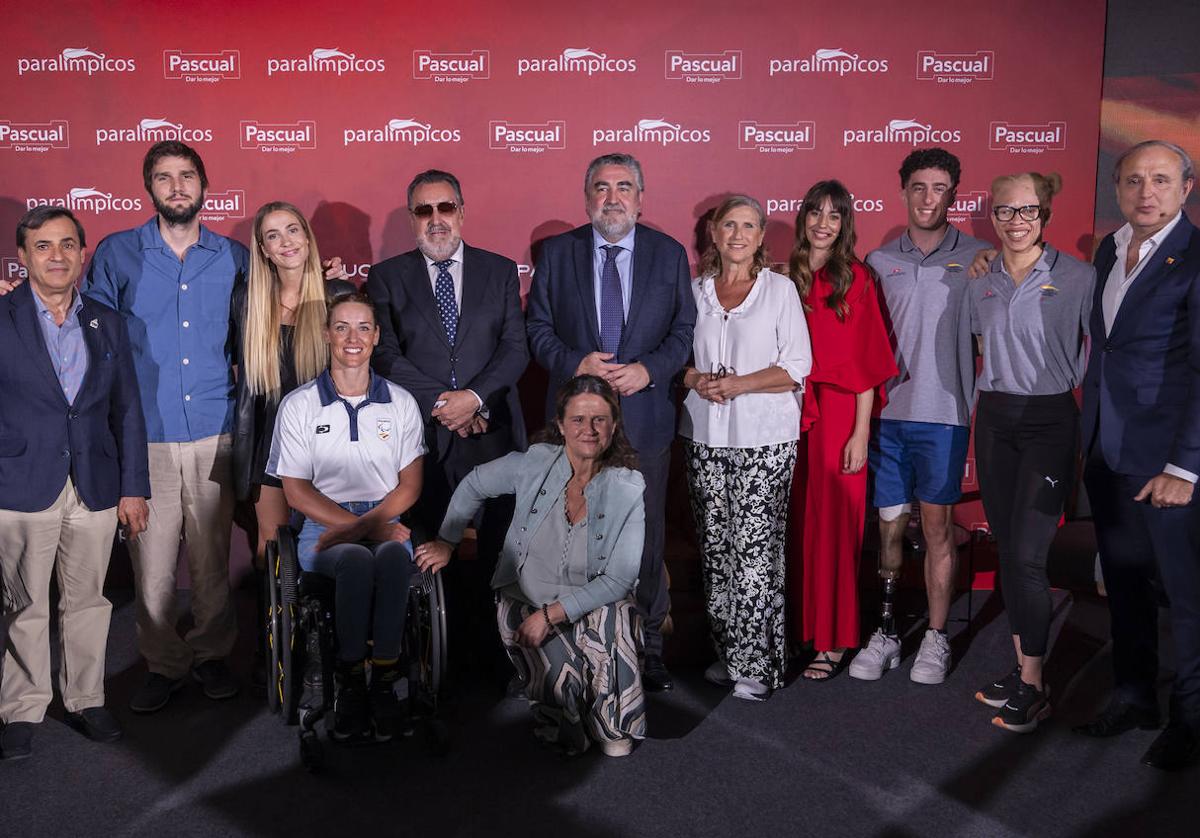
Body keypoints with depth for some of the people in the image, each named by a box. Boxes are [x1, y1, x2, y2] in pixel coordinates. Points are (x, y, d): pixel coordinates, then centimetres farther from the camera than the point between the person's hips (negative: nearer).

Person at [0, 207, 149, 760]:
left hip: (95, 488, 3)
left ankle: (86, 700, 25)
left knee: (87, 600, 11)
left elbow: (127, 410, 9)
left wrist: (134, 487, 6)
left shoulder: (108, 323, 9)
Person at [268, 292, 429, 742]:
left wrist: (367, 524, -12)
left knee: (393, 555, -35)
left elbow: (410, 484, 6)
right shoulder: (299, 405, 6)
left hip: (385, 521, 1)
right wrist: (354, 526, -13)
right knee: (357, 559, -36)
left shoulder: (400, 402, 11)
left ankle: (384, 682, -27)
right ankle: (350, 684, -23)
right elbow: (296, 491, 1)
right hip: (324, 525, -1)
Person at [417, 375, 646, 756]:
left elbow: (619, 580, -14)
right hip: (523, 599, 0)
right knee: (565, 679, -26)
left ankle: (614, 724, -5)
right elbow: (474, 485, 12)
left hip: (594, 604, 0)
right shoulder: (535, 463, -8)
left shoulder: (630, 489, -12)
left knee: (615, 617, -35)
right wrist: (446, 542, 14)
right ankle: (564, 725, 13)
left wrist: (552, 614, -22)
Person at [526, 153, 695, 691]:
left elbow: (686, 330, 2)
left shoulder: (669, 255, 4)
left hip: (645, 418, 0)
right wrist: (574, 362, -14)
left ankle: (647, 647, 20)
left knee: (646, 535, 8)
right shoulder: (556, 253, 4)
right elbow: (537, 329, 4)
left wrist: (648, 369, -14)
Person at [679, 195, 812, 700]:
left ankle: (757, 663, 2)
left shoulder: (780, 289, 2)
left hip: (764, 437, -3)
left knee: (755, 547, -7)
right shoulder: (695, 290, 12)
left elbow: (797, 366, -3)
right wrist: (697, 380, -7)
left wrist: (739, 384, -14)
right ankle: (726, 652, 18)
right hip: (705, 436, 4)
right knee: (714, 546, 6)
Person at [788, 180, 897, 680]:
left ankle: (834, 641, 11)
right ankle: (800, 627, 19)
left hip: (838, 414, -3)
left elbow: (866, 362, -6)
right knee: (796, 523, 7)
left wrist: (860, 433, -11)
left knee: (833, 525, 2)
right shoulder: (788, 277, 9)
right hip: (791, 414, 4)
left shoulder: (855, 278, -3)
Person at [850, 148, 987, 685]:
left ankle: (936, 638, 15)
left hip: (943, 414, -2)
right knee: (889, 524, 6)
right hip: (886, 413, 2)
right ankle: (885, 633, 17)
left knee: (937, 525, 3)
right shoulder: (879, 261, 8)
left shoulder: (976, 258, 2)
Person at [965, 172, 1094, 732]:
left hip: (1050, 420, -5)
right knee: (1006, 549, 8)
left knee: (1026, 554, -9)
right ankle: (1022, 664, 20)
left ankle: (1033, 688, 2)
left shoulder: (1077, 277, -5)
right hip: (994, 418, 5)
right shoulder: (980, 283, 8)